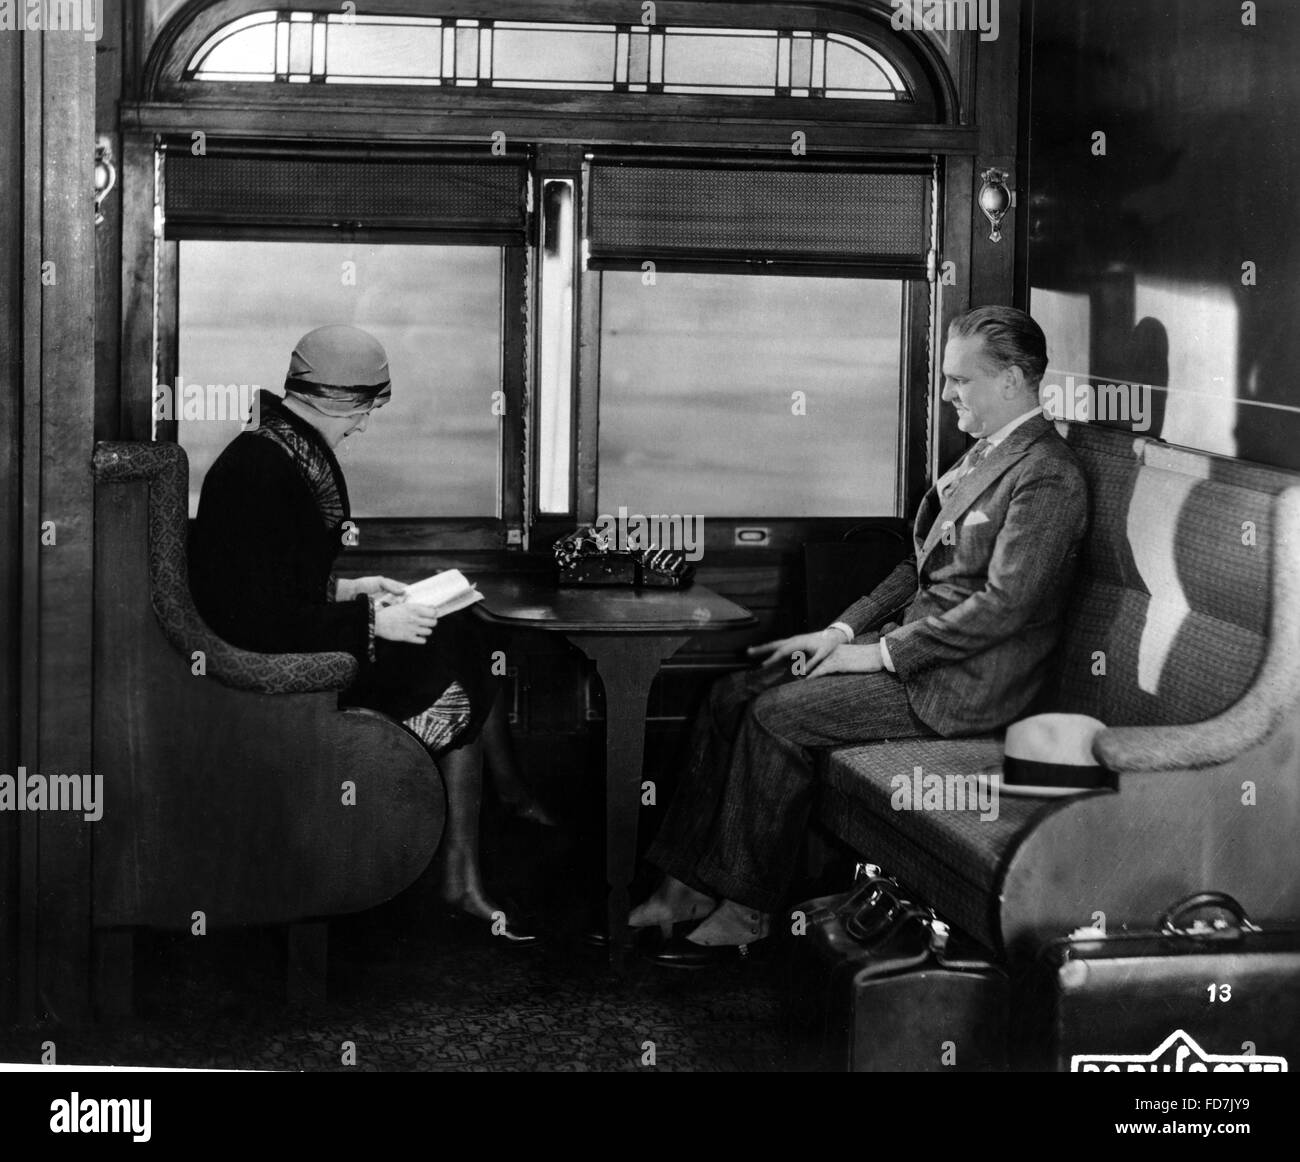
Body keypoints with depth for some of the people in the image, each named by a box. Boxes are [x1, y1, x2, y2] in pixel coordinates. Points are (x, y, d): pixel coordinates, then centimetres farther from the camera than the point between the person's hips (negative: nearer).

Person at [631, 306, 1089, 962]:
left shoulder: (1047, 477, -15)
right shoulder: (985, 453, 16)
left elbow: (1005, 605, -22)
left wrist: (882, 654, -18)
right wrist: (843, 631, 8)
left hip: (964, 680, -10)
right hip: (910, 639, 10)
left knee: (779, 715, -21)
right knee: (735, 695, -3)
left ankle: (746, 911, -11)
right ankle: (689, 885, -2)